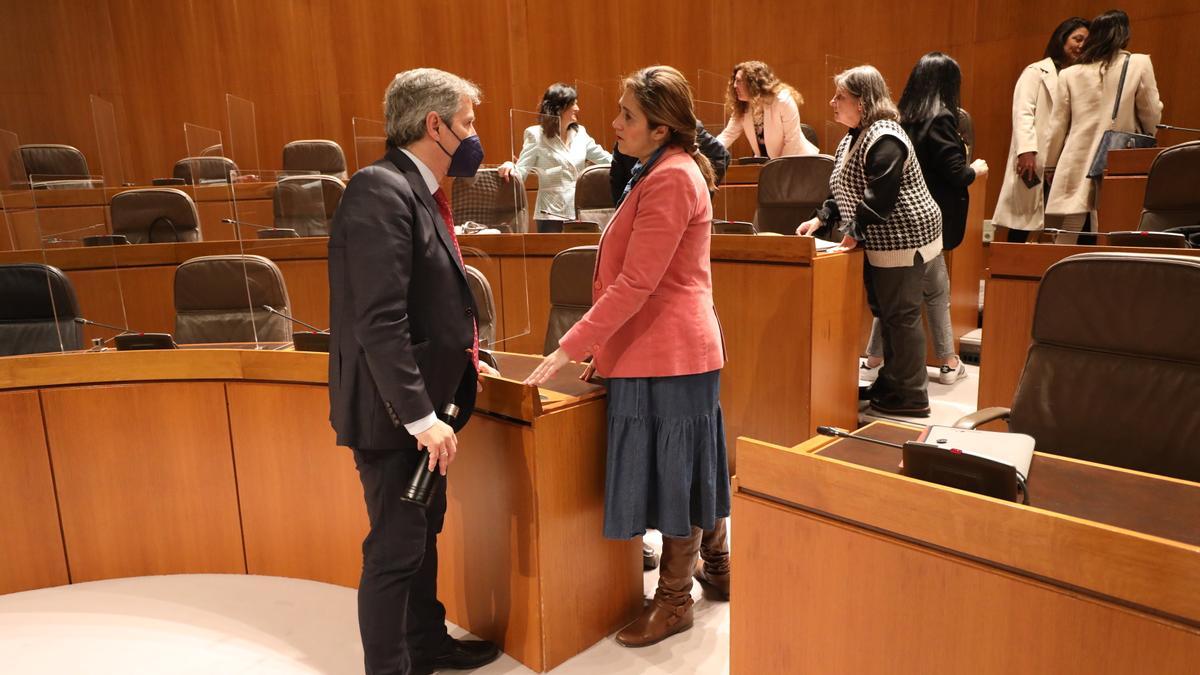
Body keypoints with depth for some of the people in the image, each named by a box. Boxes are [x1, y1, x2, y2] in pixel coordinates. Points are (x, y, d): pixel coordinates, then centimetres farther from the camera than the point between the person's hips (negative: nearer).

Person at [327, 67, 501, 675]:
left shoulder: (417, 189, 11)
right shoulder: (379, 190, -19)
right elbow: (379, 321, -26)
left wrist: (460, 356, 7)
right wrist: (421, 416, -25)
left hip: (425, 399, 10)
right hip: (394, 409, -10)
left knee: (423, 533, 22)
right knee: (396, 548, 3)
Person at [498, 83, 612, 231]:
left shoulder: (580, 133, 9)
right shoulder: (536, 134, -5)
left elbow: (605, 159, 14)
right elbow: (520, 174, -8)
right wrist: (510, 167, -31)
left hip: (579, 212, 5)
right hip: (552, 214, -4)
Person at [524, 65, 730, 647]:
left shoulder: (669, 179, -19)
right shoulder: (665, 171, 14)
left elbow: (635, 284, -24)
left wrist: (569, 348, -22)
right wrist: (598, 339, 18)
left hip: (665, 355, -10)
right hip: (681, 346, 10)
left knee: (675, 468, 3)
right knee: (691, 463, 21)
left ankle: (674, 599, 20)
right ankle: (716, 563, 40)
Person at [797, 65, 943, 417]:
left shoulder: (883, 139, -20)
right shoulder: (853, 138, 13)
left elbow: (880, 198, -26)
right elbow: (843, 192, 18)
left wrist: (855, 232, -18)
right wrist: (820, 218, 7)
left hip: (904, 238, -10)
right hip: (881, 243, 11)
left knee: (901, 315, -3)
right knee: (885, 312, 17)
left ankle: (911, 397, 7)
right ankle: (890, 383, 30)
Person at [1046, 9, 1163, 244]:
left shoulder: (1070, 74, 5)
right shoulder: (1139, 64, 1)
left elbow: (1057, 127, 9)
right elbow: (1151, 117, 5)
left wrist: (1050, 166, 20)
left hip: (1077, 169, 1)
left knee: (1066, 247, 5)